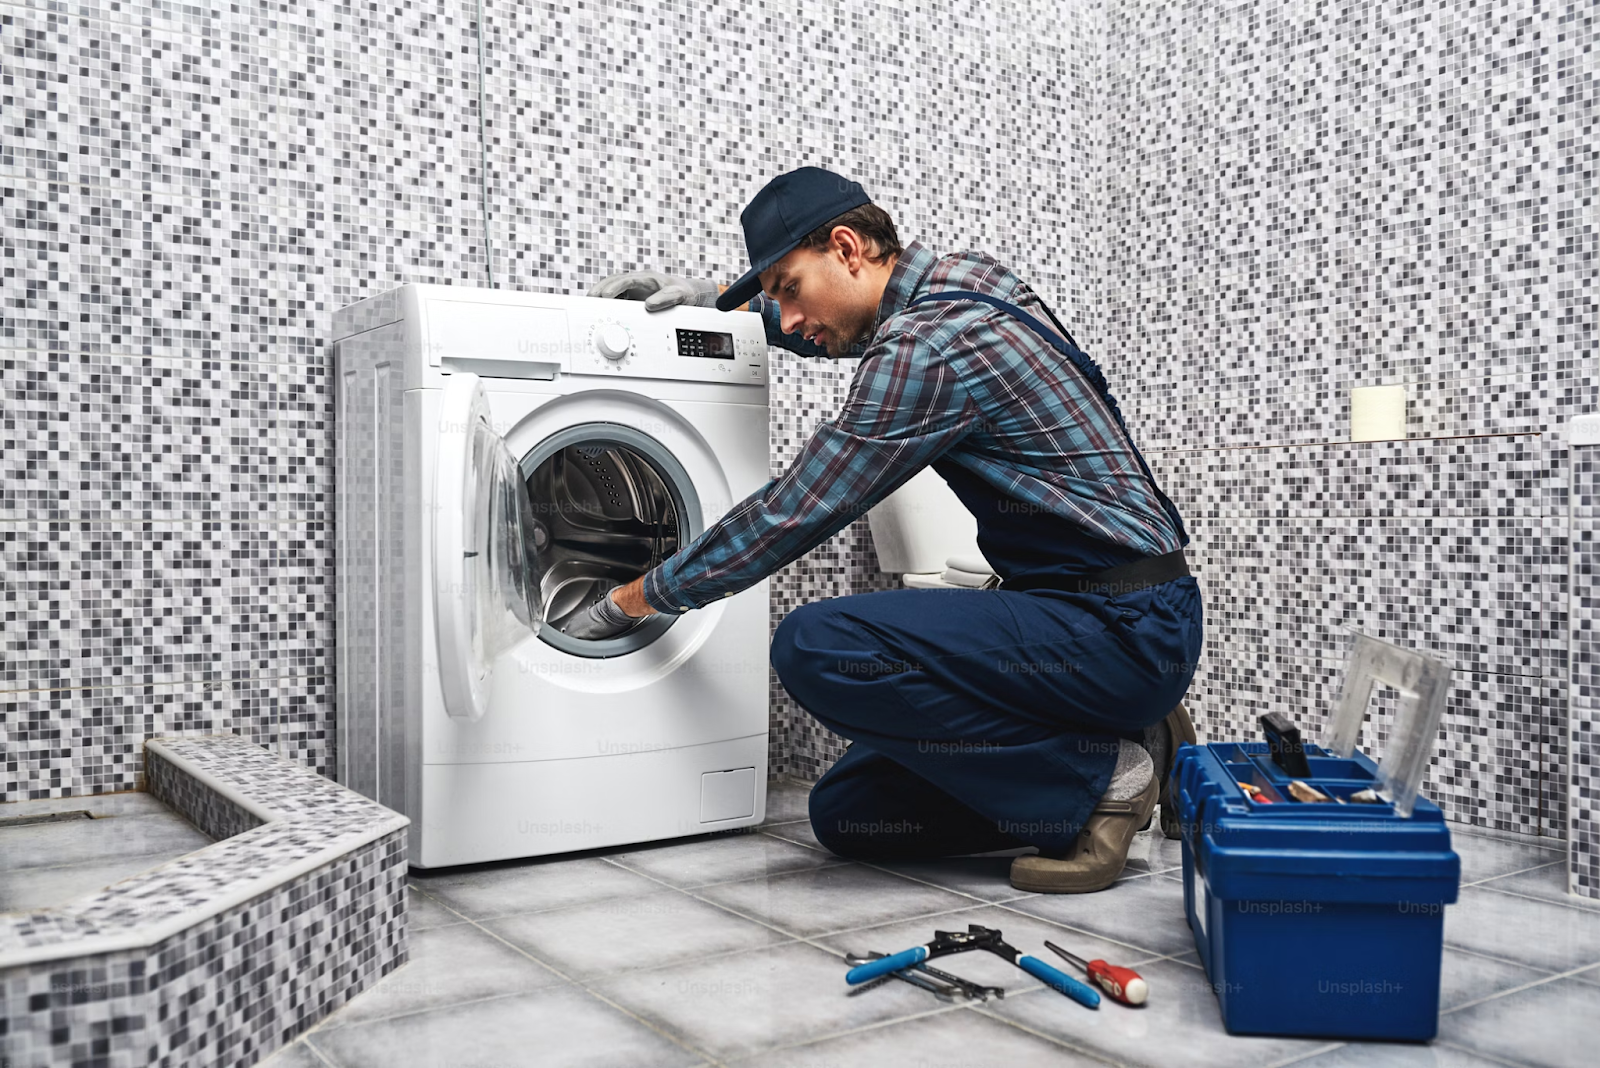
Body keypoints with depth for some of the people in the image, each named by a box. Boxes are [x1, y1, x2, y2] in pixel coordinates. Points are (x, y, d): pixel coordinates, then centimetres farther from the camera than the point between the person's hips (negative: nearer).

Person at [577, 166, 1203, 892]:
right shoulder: (960, 279, 10)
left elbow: (792, 516, -15)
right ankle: (1130, 749, 8)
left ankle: (1099, 775, -10)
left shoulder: (924, 348, -19)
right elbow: (837, 325, 33)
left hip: (1125, 627, -9)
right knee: (844, 814, 6)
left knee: (815, 646, -26)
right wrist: (716, 298, 23)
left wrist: (636, 597, -2)